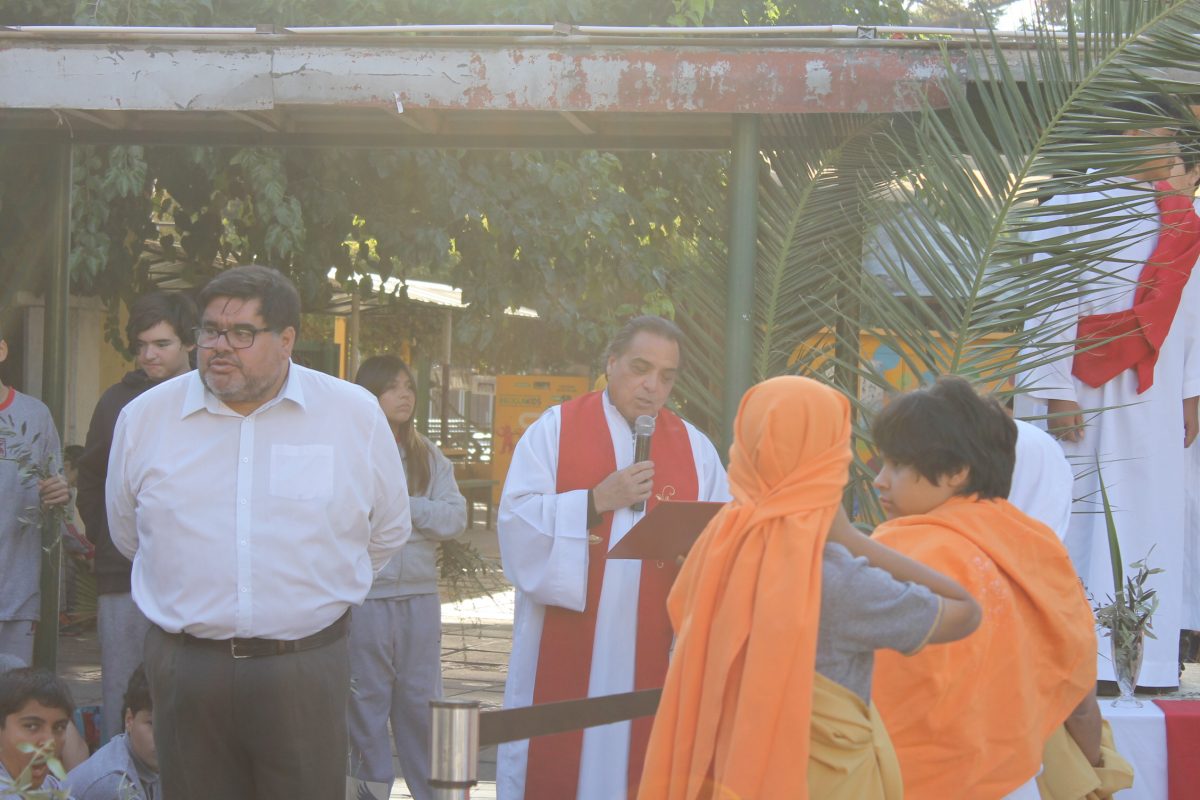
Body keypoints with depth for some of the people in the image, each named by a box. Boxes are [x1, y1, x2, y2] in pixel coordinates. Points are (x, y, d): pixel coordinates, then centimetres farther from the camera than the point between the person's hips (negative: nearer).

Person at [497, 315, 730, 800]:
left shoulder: (695, 449, 11)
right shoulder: (555, 430, 3)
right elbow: (518, 525, -7)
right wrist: (597, 500, -15)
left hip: (651, 655, 2)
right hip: (564, 653, -2)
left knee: (639, 761, 1)